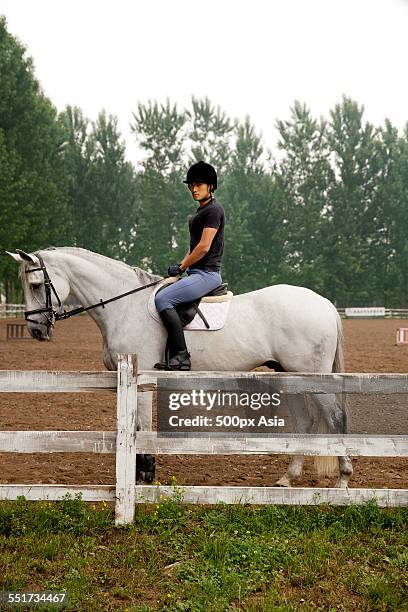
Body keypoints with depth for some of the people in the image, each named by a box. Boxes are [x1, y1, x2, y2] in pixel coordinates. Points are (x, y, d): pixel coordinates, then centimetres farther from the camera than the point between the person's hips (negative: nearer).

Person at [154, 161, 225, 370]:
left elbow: (204, 246, -18)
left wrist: (181, 267, -10)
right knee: (162, 296, 15)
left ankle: (181, 356, -26)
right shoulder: (201, 211, 20)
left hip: (206, 273, -11)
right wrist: (180, 266, 9)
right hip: (196, 273, 11)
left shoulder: (214, 210, -11)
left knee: (163, 299, -23)